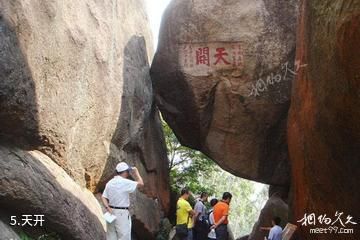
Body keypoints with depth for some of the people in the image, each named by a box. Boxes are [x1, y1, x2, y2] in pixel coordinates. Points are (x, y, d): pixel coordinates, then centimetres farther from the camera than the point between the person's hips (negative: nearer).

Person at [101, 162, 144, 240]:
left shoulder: (109, 183, 9)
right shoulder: (124, 182, -13)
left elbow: (103, 197, 5)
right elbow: (141, 183, -11)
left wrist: (108, 208, -5)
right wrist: (136, 172, 3)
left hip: (111, 212, 7)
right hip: (122, 213, -7)